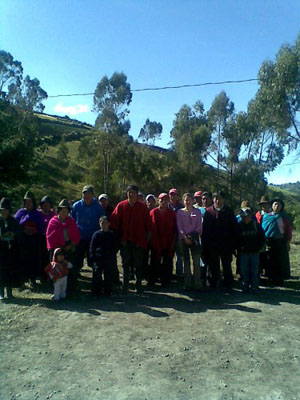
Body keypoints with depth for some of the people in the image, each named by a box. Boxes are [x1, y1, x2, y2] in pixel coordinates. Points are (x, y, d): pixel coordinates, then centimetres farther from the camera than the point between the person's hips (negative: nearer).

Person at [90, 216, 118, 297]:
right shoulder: (96, 234, 2)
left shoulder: (112, 235, 7)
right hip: (98, 259, -1)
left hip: (109, 259, 1)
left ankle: (108, 292, 17)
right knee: (97, 276, 3)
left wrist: (112, 254, -3)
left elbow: (116, 247, 11)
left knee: (109, 276, 6)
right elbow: (92, 247, 3)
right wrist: (92, 257, -5)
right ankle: (96, 292, 15)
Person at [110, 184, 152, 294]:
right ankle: (125, 285, 18)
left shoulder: (143, 206, 1)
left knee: (138, 264, 7)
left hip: (139, 240, 0)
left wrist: (147, 237, 1)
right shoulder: (121, 206, 1)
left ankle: (139, 285, 19)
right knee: (126, 263, 8)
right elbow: (114, 222, 1)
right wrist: (119, 237, -3)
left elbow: (148, 223, 5)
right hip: (125, 240, 1)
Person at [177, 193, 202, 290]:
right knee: (186, 261, 4)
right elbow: (179, 226, 1)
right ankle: (187, 283, 9)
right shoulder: (180, 212, 7)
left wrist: (192, 236, -6)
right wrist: (185, 237, -10)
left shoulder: (197, 212, 10)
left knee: (196, 261, -7)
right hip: (183, 238, 0)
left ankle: (196, 283, -3)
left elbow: (199, 226, 7)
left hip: (194, 238, 0)